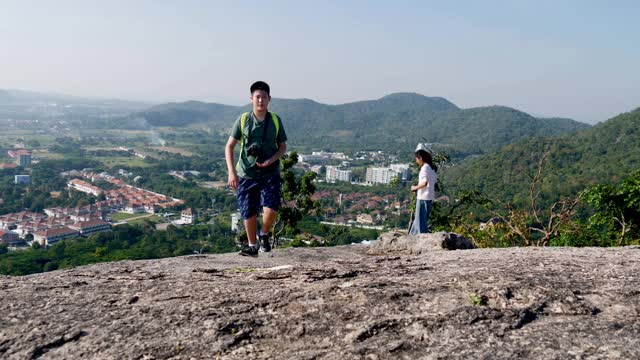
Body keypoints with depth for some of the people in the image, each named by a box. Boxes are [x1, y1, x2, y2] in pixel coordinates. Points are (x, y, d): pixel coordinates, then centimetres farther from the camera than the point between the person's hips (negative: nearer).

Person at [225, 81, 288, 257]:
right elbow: (229, 146, 1)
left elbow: (283, 146, 9)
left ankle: (264, 234, 16)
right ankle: (252, 246, 30)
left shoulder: (275, 120, 0)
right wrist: (231, 172, -9)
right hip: (246, 175, 0)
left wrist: (272, 159, -11)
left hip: (270, 173, 0)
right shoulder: (243, 120, -3)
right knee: (249, 213, 6)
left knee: (271, 209, -16)